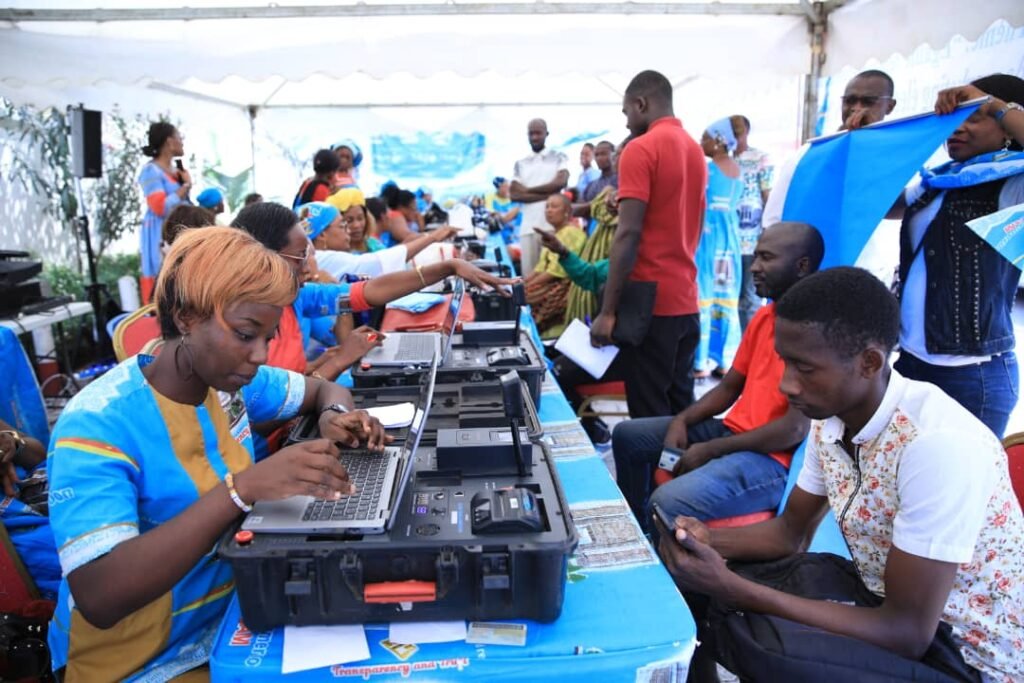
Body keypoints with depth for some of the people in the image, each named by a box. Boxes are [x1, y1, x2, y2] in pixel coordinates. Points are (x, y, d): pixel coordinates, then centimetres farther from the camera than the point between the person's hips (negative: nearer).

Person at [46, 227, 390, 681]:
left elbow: (323, 389, 13)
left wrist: (333, 417, -11)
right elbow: (99, 597, -32)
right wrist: (243, 487, -40)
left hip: (234, 610, 6)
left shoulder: (227, 379, -4)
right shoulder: (98, 425, -22)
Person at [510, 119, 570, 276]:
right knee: (528, 273, 1)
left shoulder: (559, 158, 11)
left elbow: (561, 182, -6)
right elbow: (514, 194, 4)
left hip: (553, 225, -3)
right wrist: (546, 195, -6)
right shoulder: (520, 164, 16)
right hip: (528, 226, 3)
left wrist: (529, 189, 1)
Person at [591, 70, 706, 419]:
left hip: (650, 302, -8)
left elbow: (628, 234, -18)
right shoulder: (695, 150, 14)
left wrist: (608, 310, -16)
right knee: (681, 405, 15)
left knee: (650, 412, 0)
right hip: (686, 300, 8)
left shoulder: (640, 149, -11)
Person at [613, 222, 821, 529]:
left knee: (667, 503, -30)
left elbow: (795, 429, -23)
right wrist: (683, 420, -2)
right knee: (627, 435, 12)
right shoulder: (763, 316, 10)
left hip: (772, 458, -9)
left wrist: (710, 451, -17)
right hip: (731, 430, 10)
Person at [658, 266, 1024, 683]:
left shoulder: (937, 444, -30)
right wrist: (710, 540, -12)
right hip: (880, 593, 7)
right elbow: (791, 530, 8)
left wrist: (731, 589, -29)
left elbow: (907, 633, -27)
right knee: (699, 581, -1)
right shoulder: (830, 418, -6)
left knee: (749, 638, -27)